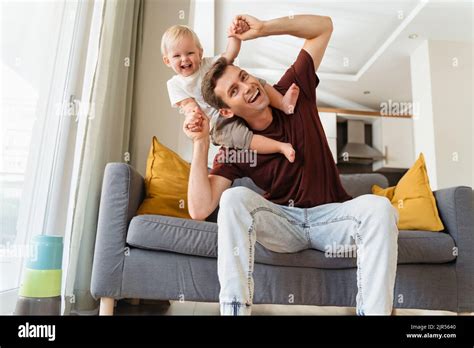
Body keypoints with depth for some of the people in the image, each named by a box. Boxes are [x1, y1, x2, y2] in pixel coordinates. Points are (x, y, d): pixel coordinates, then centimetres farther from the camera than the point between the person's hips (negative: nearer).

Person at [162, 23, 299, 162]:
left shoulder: (207, 64, 9)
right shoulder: (175, 84, 2)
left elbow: (229, 56, -5)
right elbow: (187, 103, -10)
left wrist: (234, 36, -22)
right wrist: (194, 112, -33)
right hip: (219, 124, -4)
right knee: (239, 136, -33)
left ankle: (284, 104, -23)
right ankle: (282, 147, -34)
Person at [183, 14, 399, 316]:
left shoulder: (292, 93, -5)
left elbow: (324, 26, 0)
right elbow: (200, 209, -20)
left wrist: (263, 28, -12)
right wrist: (201, 143, -24)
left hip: (331, 215, 1)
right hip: (282, 222, 0)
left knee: (378, 206, -30)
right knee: (235, 198, -29)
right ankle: (234, 308, -26)